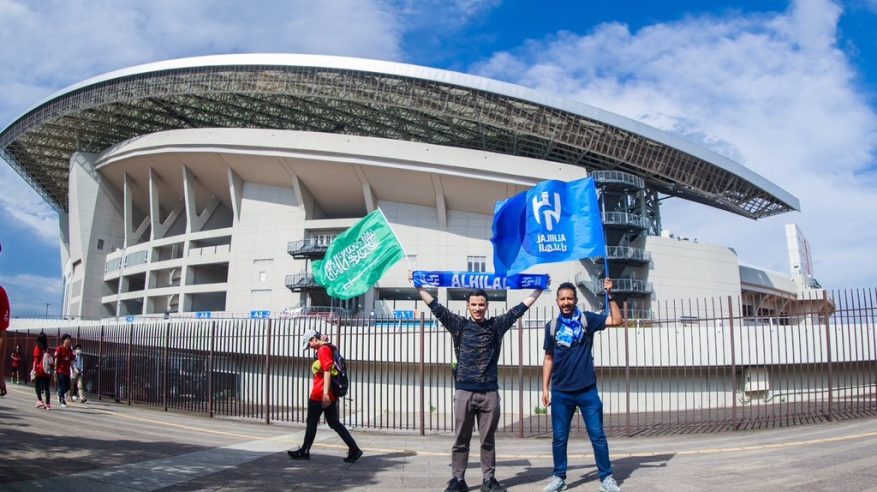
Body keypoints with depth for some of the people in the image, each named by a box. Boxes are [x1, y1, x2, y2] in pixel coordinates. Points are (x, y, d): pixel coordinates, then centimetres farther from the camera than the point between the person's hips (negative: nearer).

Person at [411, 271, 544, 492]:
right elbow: (436, 307, 2)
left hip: (490, 392, 1)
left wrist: (539, 289, 11)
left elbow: (519, 309, 11)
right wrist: (418, 285, -2)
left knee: (488, 440, 9)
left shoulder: (496, 325, 8)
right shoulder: (459, 324, 4)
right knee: (461, 439, 5)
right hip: (464, 391, -1)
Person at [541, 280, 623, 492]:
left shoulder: (587, 319, 1)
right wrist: (545, 388, 7)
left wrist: (610, 295, -15)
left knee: (597, 435, 2)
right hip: (560, 392, 2)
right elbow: (549, 359, 10)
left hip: (587, 390, -1)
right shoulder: (552, 326, 6)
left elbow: (617, 321, -10)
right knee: (559, 437, 7)